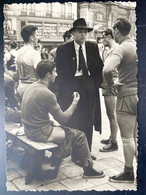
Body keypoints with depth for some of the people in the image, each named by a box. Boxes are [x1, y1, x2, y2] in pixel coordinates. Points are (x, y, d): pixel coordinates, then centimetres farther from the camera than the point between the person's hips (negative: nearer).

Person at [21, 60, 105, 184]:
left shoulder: (31, 87, 4)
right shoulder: (47, 94, -24)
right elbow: (62, 119, -14)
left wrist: (52, 123, 12)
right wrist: (75, 103, -2)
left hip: (30, 129, 9)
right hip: (41, 134, -9)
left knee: (67, 131, 21)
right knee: (79, 136, 1)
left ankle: (53, 163, 24)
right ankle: (88, 169, 18)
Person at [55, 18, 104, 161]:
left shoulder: (93, 48, 7)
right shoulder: (63, 49, -2)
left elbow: (99, 67, 10)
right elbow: (60, 71, -3)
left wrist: (97, 83, 1)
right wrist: (75, 74, -11)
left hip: (90, 90, 4)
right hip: (72, 90, -3)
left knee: (88, 123, 11)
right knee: (73, 124, 2)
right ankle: (76, 155, 16)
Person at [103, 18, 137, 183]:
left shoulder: (121, 48, -16)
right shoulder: (136, 45, 9)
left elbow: (107, 69, -33)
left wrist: (110, 82, -13)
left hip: (127, 96, -8)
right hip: (138, 95, 8)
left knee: (127, 138, 3)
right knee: (135, 136, 19)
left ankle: (128, 173, 15)